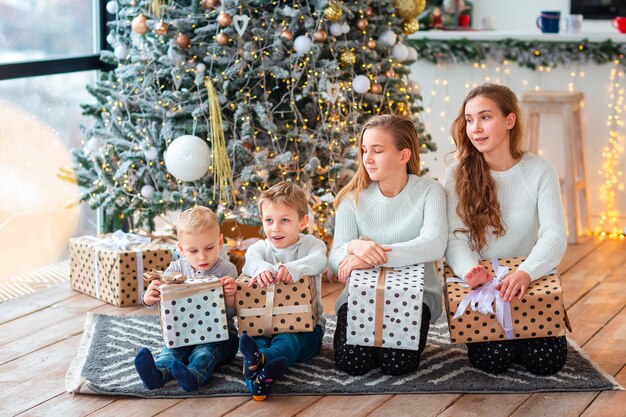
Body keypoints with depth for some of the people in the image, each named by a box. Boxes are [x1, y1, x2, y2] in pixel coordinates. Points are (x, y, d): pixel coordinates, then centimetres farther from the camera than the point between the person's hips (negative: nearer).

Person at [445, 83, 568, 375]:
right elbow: (455, 237, -13)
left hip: (528, 284, 1)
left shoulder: (539, 170, -6)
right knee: (493, 359, -20)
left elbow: (554, 236, -15)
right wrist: (470, 270, -37)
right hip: (480, 284, -1)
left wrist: (526, 272, -36)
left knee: (546, 360, -16)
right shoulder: (459, 175, -6)